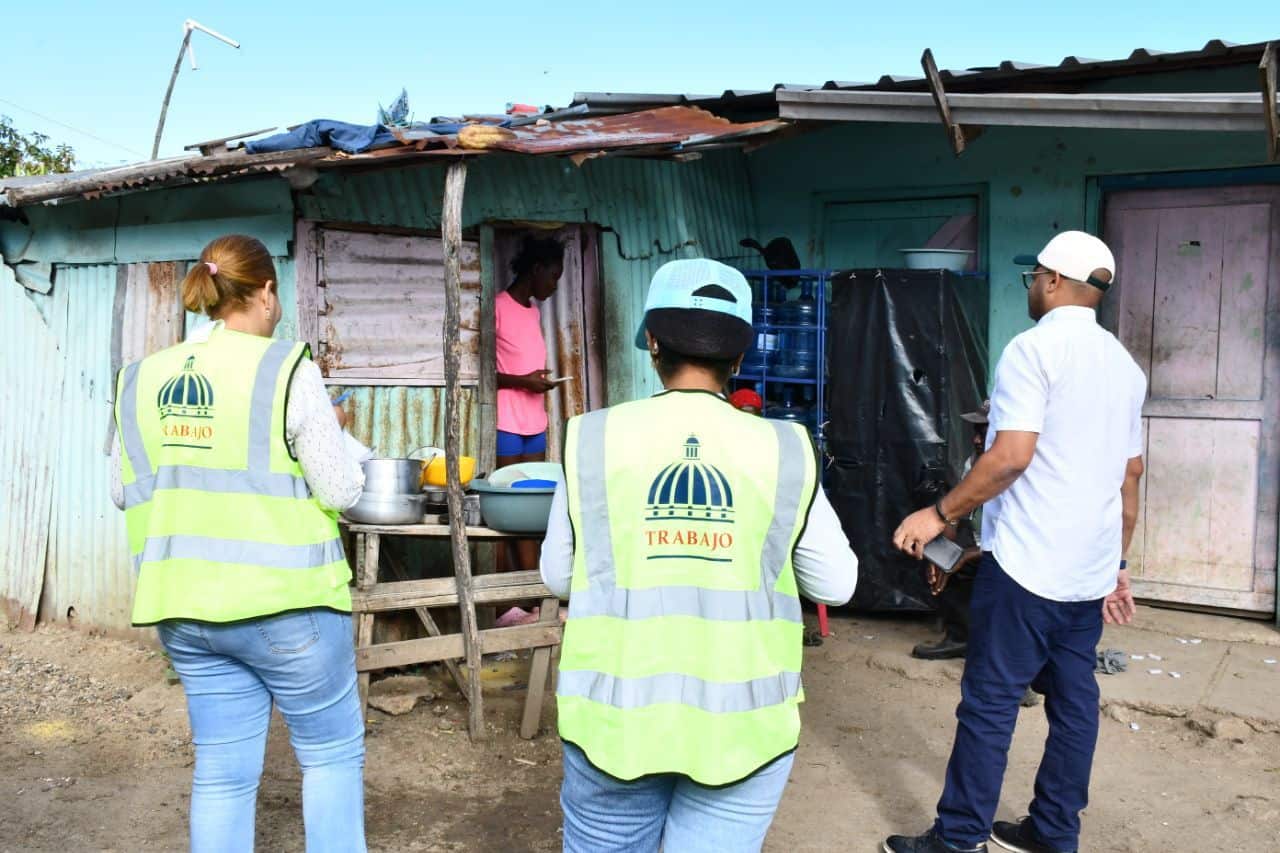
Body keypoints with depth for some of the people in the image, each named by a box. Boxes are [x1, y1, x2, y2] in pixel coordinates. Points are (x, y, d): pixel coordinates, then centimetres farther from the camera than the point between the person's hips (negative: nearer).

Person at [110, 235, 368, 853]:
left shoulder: (139, 379, 5)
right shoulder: (286, 369, -12)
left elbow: (123, 491, 14)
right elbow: (340, 491, -11)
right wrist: (330, 433, 7)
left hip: (184, 606, 5)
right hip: (284, 599, -5)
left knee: (223, 772, 14)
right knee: (332, 752, 12)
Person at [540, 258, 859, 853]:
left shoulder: (593, 440, -6)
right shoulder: (784, 450, -6)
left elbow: (558, 577, 5)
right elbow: (835, 584, 3)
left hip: (616, 716, 1)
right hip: (744, 724, 0)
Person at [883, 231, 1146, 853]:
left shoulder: (1033, 349, -11)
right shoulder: (1124, 364, 14)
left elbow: (1011, 456, -20)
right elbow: (1130, 474, 18)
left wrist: (940, 513, -11)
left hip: (1026, 566, -8)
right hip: (1091, 570, 8)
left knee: (989, 705, -1)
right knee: (1074, 703, 12)